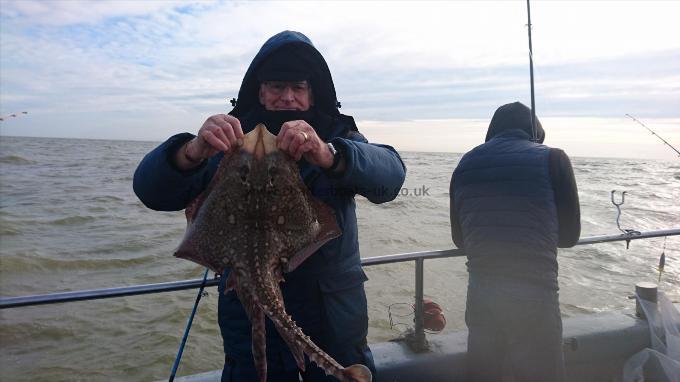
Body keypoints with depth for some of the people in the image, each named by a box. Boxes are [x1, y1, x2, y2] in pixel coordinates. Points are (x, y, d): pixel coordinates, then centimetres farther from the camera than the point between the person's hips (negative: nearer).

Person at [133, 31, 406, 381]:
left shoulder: (337, 137, -1)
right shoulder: (233, 142, -3)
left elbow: (390, 175, -20)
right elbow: (152, 191, -13)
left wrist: (327, 155, -40)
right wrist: (193, 152, -35)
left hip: (334, 312, 1)